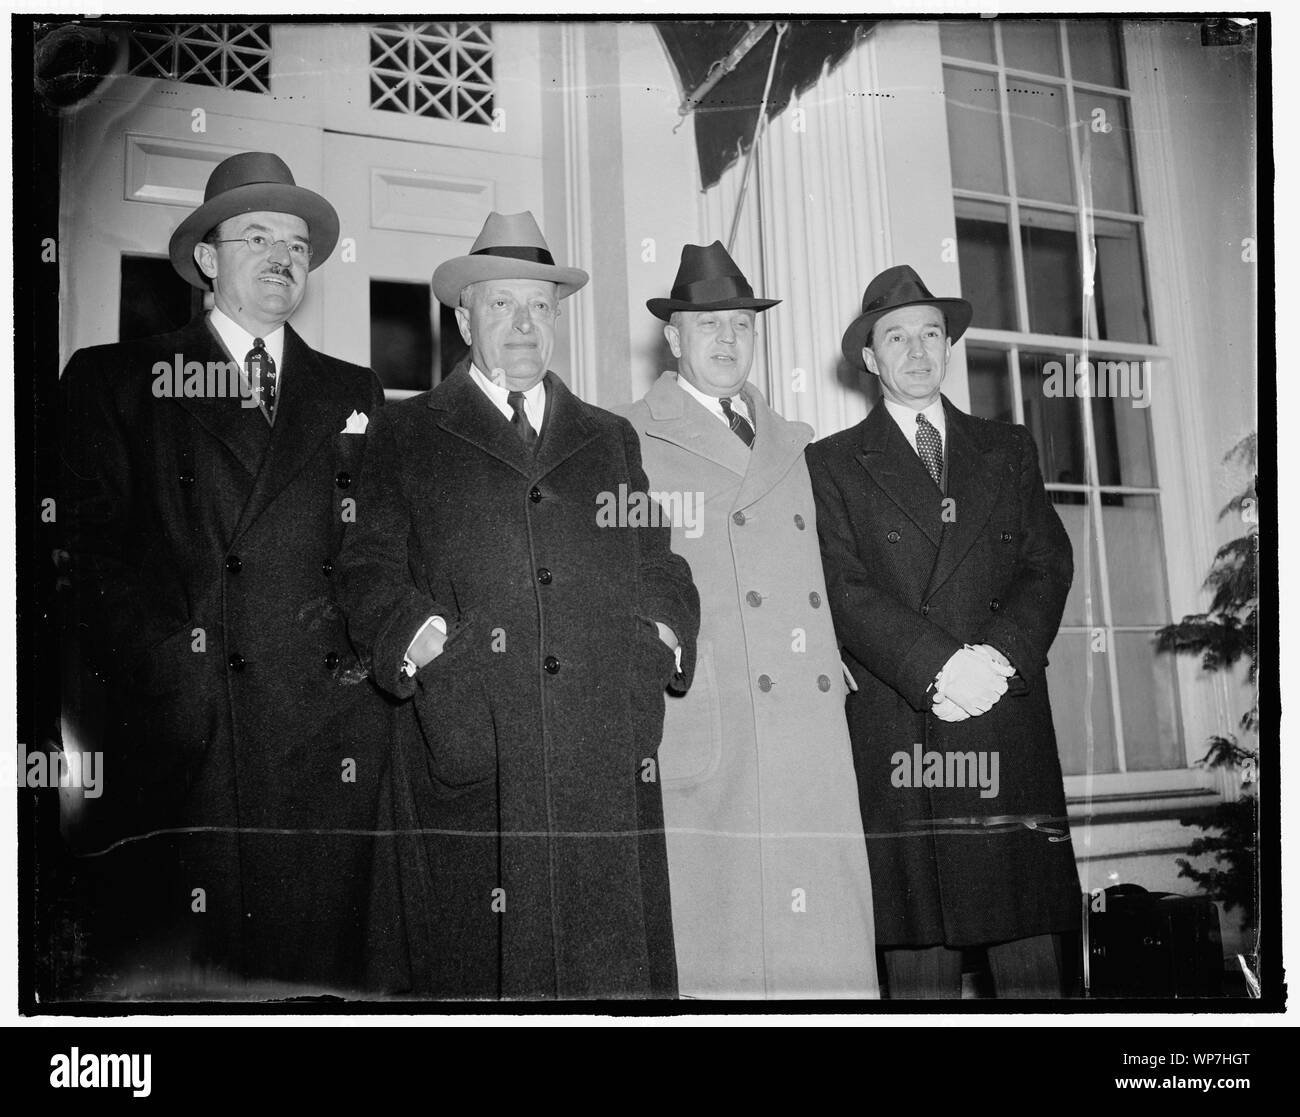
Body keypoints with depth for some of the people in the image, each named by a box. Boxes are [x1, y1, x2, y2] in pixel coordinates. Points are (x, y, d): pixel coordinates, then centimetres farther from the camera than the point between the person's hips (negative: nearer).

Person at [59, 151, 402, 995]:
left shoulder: (354, 394, 18)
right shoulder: (115, 379, 10)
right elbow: (87, 541, 2)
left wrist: (368, 648, -2)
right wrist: (161, 667, -9)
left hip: (330, 728, 2)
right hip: (174, 723, -1)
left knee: (330, 968, 3)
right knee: (173, 969, 2)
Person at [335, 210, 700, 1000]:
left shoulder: (611, 438, 23)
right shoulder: (406, 436, 14)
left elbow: (659, 565, 22)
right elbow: (368, 572, 7)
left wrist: (665, 635, 4)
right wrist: (418, 637, -10)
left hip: (610, 752, 3)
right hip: (470, 753, -2)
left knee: (617, 954, 1)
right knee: (479, 961, -1)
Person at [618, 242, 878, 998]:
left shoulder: (796, 447, 22)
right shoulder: (629, 444, 6)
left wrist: (832, 655, 13)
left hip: (813, 737, 5)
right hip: (700, 736, -4)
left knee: (823, 948, 2)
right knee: (713, 953, -4)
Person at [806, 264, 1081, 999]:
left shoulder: (1009, 449, 18)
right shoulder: (833, 463, 9)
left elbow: (1048, 567, 9)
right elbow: (845, 589, -2)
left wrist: (999, 654, -9)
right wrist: (939, 663, -15)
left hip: (1010, 721, 3)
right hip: (896, 733, -2)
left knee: (1030, 938, 3)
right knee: (919, 944, -1)